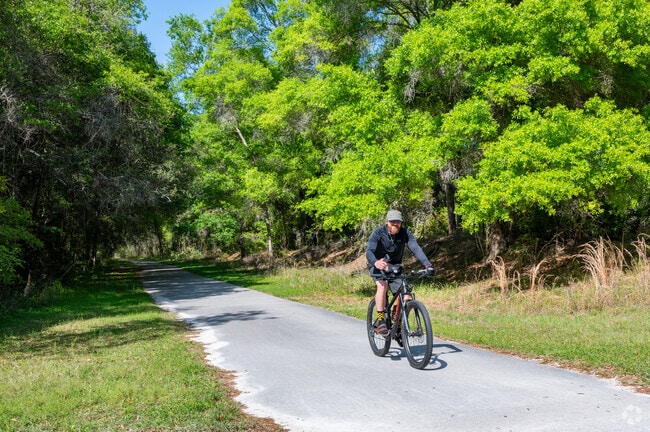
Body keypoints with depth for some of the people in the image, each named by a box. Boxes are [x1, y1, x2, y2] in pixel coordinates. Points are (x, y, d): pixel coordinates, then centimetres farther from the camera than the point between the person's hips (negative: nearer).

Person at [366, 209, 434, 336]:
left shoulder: (405, 233, -14)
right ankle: (380, 320, -24)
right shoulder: (378, 233, -22)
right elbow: (369, 251, -35)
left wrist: (427, 264, -43)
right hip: (378, 265, -3)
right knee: (383, 285, -32)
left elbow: (416, 248, -26)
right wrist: (375, 262, -58)